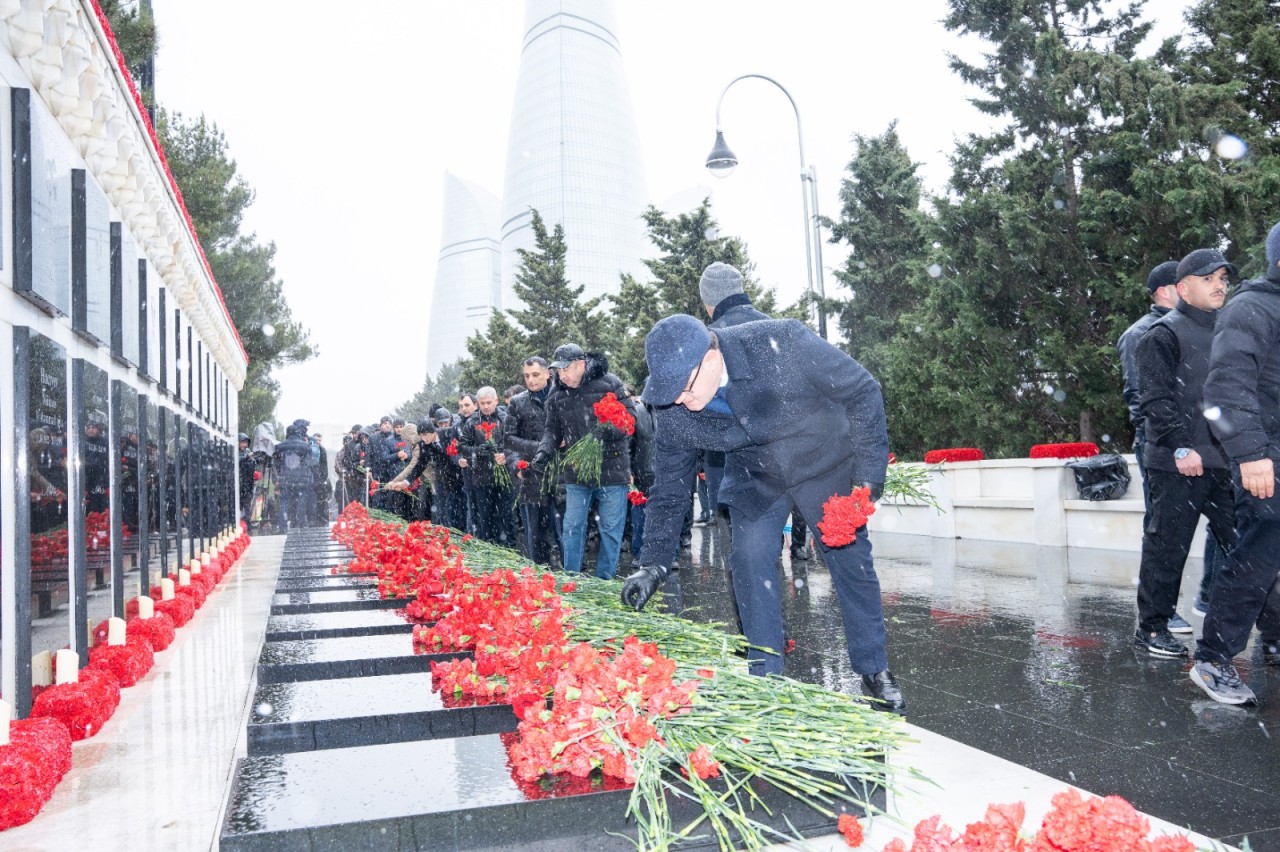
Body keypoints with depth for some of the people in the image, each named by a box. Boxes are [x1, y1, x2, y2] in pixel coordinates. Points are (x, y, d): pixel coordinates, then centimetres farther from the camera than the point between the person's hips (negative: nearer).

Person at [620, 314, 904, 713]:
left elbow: (863, 392, -22)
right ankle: (765, 676, 6)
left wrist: (868, 474, -22)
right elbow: (669, 489, -11)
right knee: (749, 560, -11)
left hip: (826, 463, -2)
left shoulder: (783, 343, -36)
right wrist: (653, 563, -16)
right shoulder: (671, 410, -24)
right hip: (754, 478, 2)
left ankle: (875, 672, 23)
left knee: (851, 559, 4)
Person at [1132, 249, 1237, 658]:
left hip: (1225, 462, 7)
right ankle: (1151, 626, 11)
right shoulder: (1164, 334, -6)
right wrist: (1180, 448, -19)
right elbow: (1154, 401, -13)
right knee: (1167, 546, 0)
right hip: (1178, 465, -7)